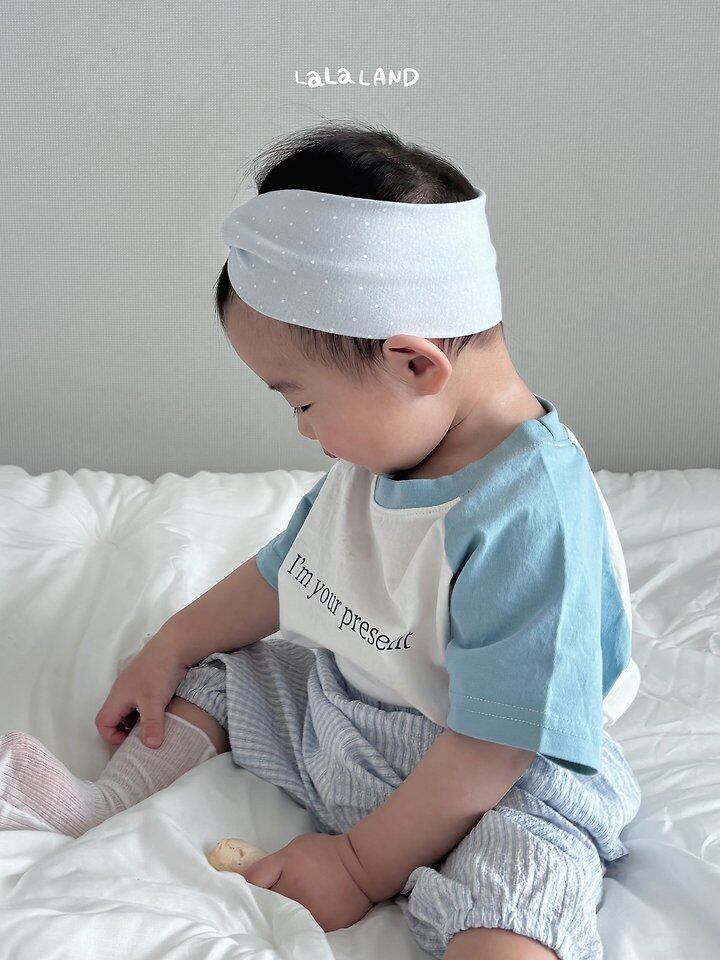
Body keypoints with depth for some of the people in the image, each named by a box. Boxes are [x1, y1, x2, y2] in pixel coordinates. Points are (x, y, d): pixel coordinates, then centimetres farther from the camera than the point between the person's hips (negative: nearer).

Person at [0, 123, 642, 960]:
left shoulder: (532, 518, -31)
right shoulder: (383, 447, -3)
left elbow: (494, 744, -27)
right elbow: (290, 570, 14)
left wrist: (363, 865, -18)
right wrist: (169, 648, 18)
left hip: (500, 793, -8)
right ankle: (99, 807, 14)